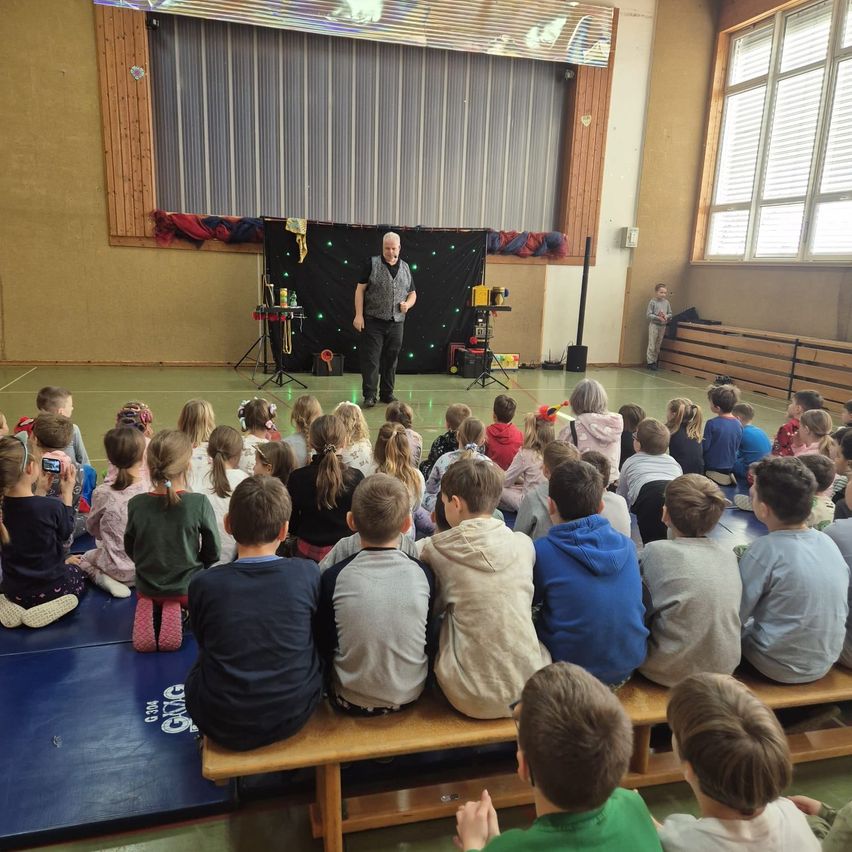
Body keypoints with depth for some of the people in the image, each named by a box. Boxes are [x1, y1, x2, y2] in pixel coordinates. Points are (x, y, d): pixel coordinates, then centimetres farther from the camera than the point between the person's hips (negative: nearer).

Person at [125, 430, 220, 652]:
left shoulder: (136, 504, -14)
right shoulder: (199, 503, -21)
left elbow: (130, 550, 2)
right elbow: (212, 553, -9)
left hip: (147, 588, 3)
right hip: (188, 589, -3)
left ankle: (152, 610, 1)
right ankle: (182, 611, -3)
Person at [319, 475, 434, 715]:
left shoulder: (333, 578, -19)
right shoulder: (423, 574, -15)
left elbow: (325, 647, -6)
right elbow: (430, 639, -1)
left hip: (352, 702, -1)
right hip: (411, 695, 2)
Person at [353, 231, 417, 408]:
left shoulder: (405, 268, 11)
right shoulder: (372, 264, 0)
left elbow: (412, 293, 18)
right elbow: (360, 289, -1)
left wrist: (408, 304, -5)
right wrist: (359, 315, -9)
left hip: (396, 322, 4)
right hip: (373, 321, -3)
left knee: (391, 360, 9)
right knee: (371, 359, -4)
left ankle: (387, 394, 20)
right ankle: (369, 395, 2)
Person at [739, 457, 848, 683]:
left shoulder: (765, 550, -24)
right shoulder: (828, 542, -5)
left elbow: (734, 615, -17)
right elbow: (841, 609, 9)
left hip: (780, 668, -6)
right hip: (825, 663, 6)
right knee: (752, 622, 26)